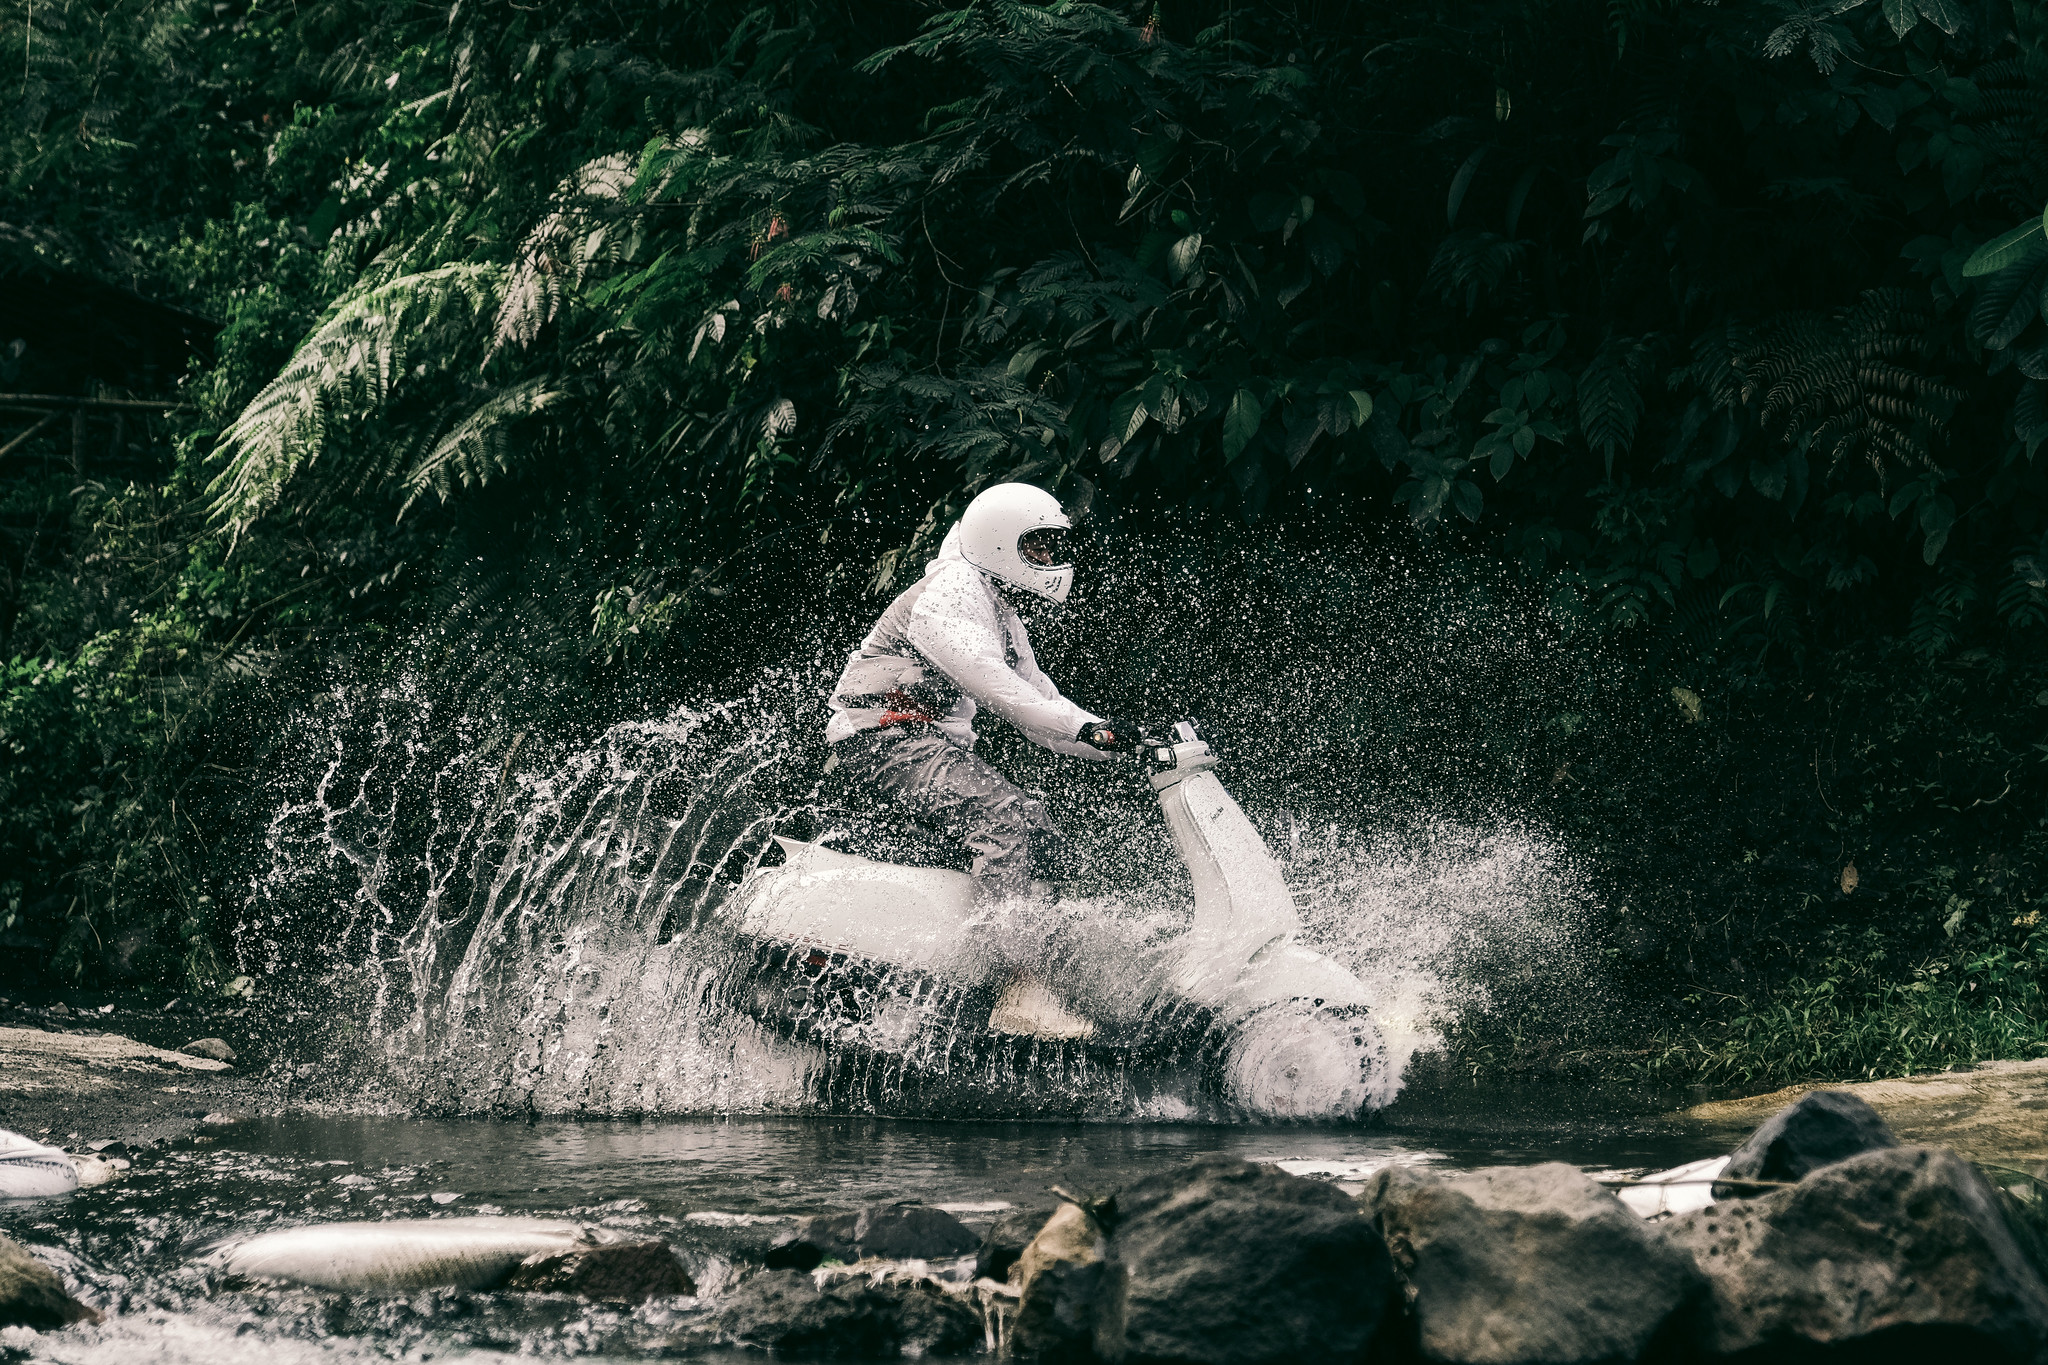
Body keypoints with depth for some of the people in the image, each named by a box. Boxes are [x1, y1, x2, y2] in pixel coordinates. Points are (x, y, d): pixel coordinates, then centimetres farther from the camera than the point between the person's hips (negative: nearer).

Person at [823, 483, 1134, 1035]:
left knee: (1039, 830, -2)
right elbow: (987, 679, -26)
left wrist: (1120, 746, 5)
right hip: (885, 736, -10)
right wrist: (1086, 726, -33)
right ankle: (1018, 993, -36)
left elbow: (1042, 715, 21)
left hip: (940, 742, 10)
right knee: (1004, 820, -27)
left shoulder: (1005, 621, 22)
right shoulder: (950, 590, -10)